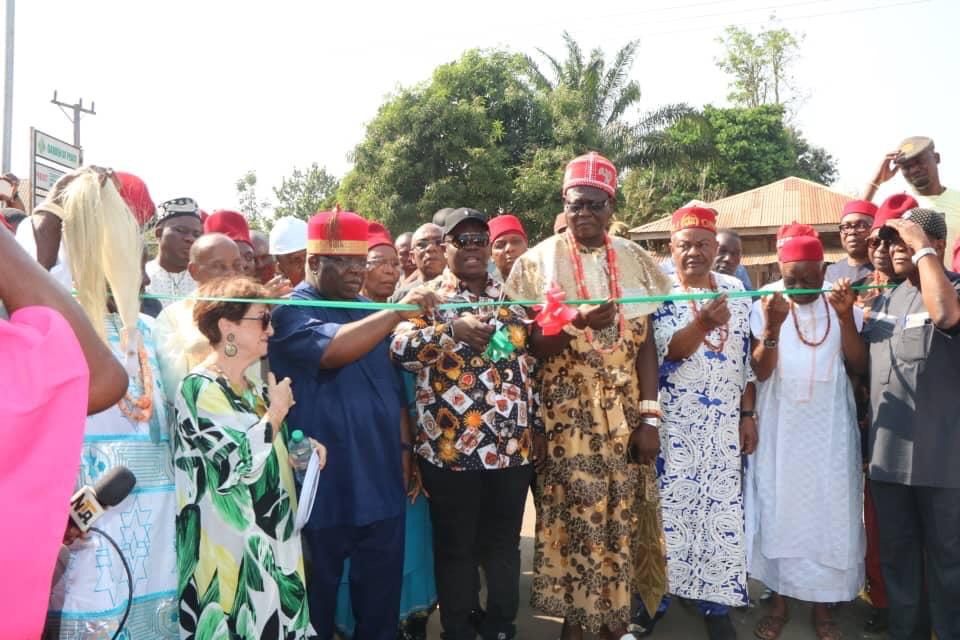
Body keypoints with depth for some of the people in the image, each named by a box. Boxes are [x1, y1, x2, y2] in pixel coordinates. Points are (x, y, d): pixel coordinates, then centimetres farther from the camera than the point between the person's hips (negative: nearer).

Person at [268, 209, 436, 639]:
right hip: (323, 487, -5)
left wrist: (403, 447, 13)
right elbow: (333, 349, -30)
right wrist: (398, 311, -28)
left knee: (382, 595, 16)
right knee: (318, 599, 12)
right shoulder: (291, 312, -8)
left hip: (382, 482, 6)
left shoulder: (371, 313, 12)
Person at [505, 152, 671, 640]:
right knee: (573, 517, 1)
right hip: (566, 414, -2)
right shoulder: (538, 262, -3)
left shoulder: (634, 260, 4)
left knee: (623, 515, 7)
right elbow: (533, 347, -7)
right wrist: (578, 324, -26)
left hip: (624, 413, 2)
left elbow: (646, 342, 3)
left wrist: (649, 417, -3)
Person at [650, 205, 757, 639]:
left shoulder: (734, 290, 6)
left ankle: (716, 601, 20)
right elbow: (668, 352, -18)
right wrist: (703, 323, -36)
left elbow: (746, 358, 9)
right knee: (668, 503, 3)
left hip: (724, 422, 4)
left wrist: (748, 414, 5)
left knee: (722, 506, 7)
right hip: (673, 422, -3)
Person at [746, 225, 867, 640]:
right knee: (778, 513, 8)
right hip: (779, 430, -1)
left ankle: (822, 604, 25)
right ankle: (779, 600, 24)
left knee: (829, 515, 7)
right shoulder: (765, 304, -8)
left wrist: (846, 317, -20)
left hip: (830, 431, 1)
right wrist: (772, 328, -29)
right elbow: (760, 372, -13)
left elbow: (858, 367, -8)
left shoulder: (842, 301, -3)